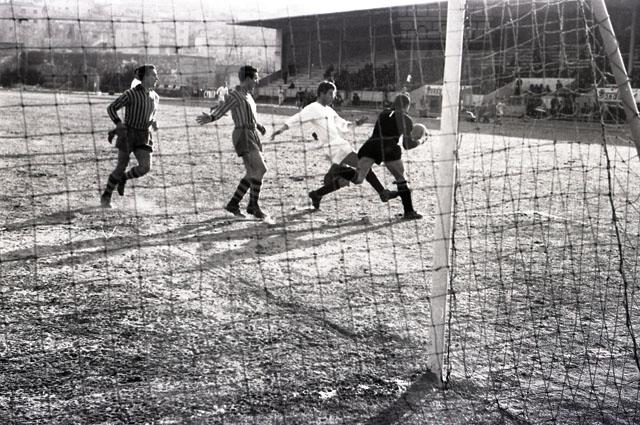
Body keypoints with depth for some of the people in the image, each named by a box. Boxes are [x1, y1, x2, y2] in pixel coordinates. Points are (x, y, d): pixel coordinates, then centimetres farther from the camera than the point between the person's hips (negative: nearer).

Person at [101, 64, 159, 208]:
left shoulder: (155, 97, 6)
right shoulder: (131, 94, -12)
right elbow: (111, 108, -6)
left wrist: (154, 122, 1)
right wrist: (119, 124, -19)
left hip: (143, 137, 5)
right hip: (128, 134, -5)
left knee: (145, 167, -13)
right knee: (121, 167, -2)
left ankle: (123, 178, 17)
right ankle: (106, 196, 17)